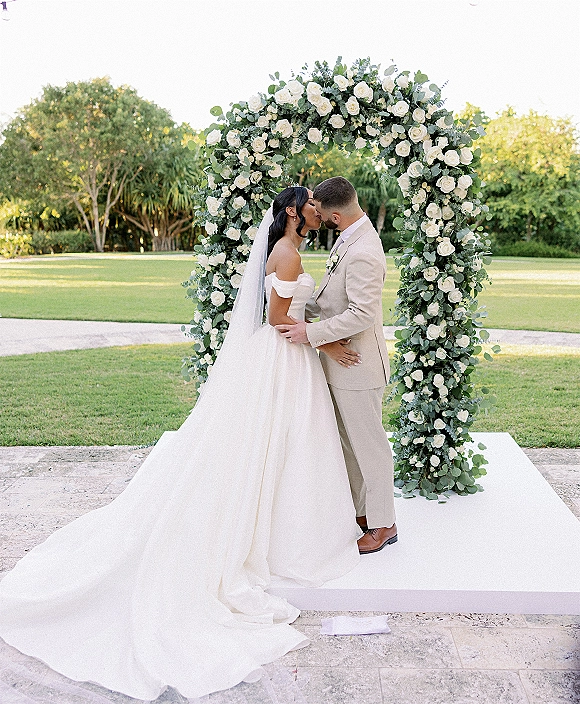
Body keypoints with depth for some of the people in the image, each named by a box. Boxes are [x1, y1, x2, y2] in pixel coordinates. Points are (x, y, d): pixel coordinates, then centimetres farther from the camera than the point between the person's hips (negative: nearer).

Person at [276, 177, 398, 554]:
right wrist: (305, 309, 7)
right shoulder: (350, 237, 7)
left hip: (357, 364, -10)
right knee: (349, 441, 19)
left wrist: (311, 333, -23)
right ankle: (359, 511, 34)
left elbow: (362, 315, -28)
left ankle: (383, 525, 19)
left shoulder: (363, 254, -25)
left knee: (369, 444, 3)